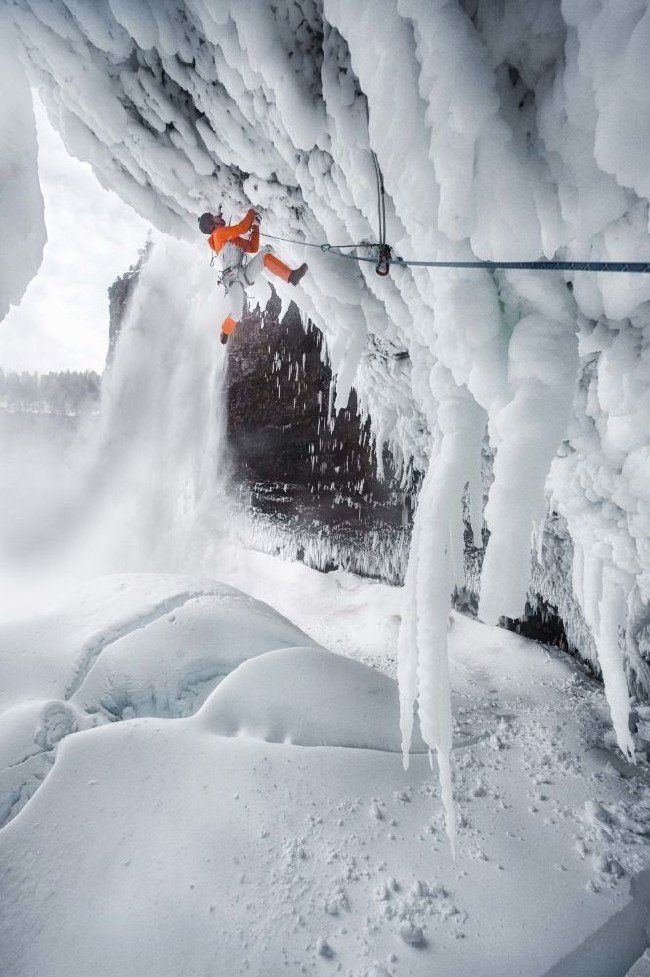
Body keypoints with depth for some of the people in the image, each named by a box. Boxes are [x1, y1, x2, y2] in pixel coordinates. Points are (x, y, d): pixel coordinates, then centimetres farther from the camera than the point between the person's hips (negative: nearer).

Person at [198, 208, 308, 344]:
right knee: (237, 314, -11)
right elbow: (242, 227, -9)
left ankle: (291, 276, -26)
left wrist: (256, 226, 21)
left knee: (264, 254, -11)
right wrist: (251, 213, 7)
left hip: (246, 275, 7)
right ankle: (225, 331, 21)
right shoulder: (219, 233, 0)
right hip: (234, 280, -7)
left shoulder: (234, 238, 25)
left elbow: (253, 248, 25)